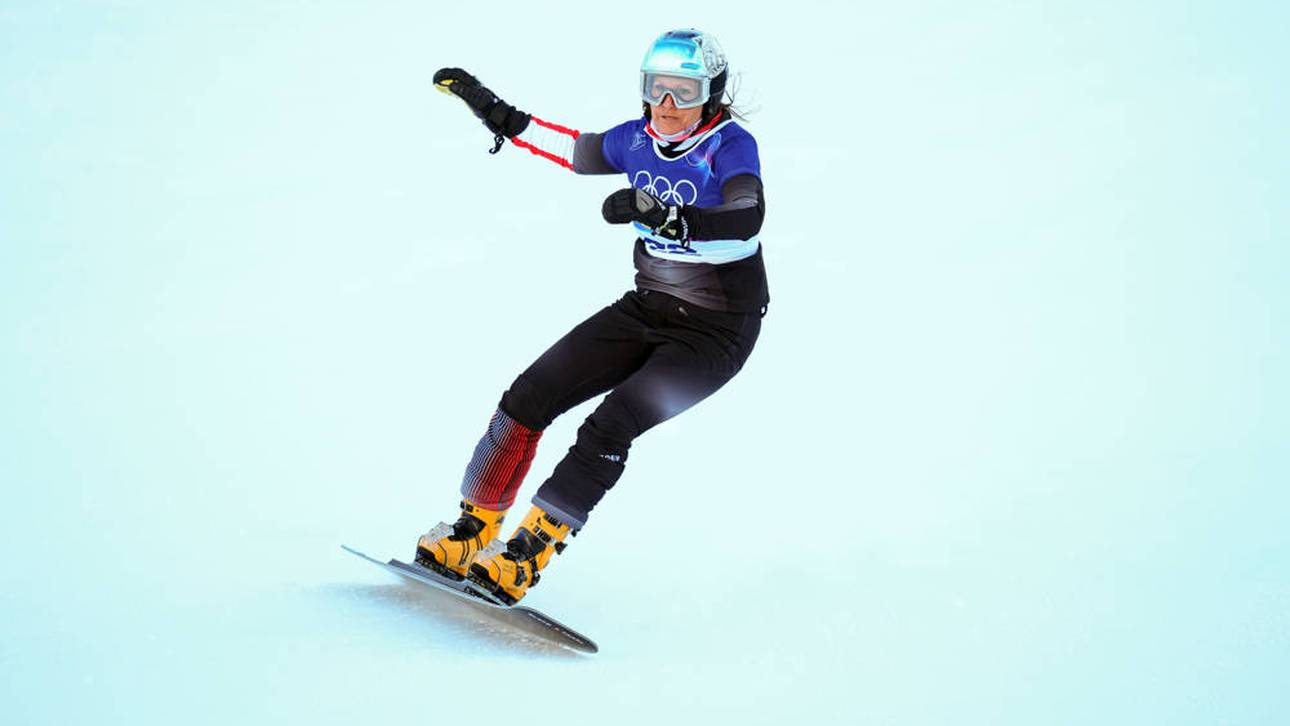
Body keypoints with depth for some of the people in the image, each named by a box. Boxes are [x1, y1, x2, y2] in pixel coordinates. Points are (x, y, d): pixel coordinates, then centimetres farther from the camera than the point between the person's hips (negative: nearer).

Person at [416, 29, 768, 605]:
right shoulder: (639, 140, 0)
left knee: (608, 428, -23)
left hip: (717, 330, -6)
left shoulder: (732, 145, -17)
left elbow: (746, 220, -36)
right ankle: (472, 530, 8)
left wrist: (664, 216, -50)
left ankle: (526, 556, -17)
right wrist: (493, 111, 20)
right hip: (646, 310, 6)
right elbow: (574, 151, 20)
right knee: (528, 396, -4)